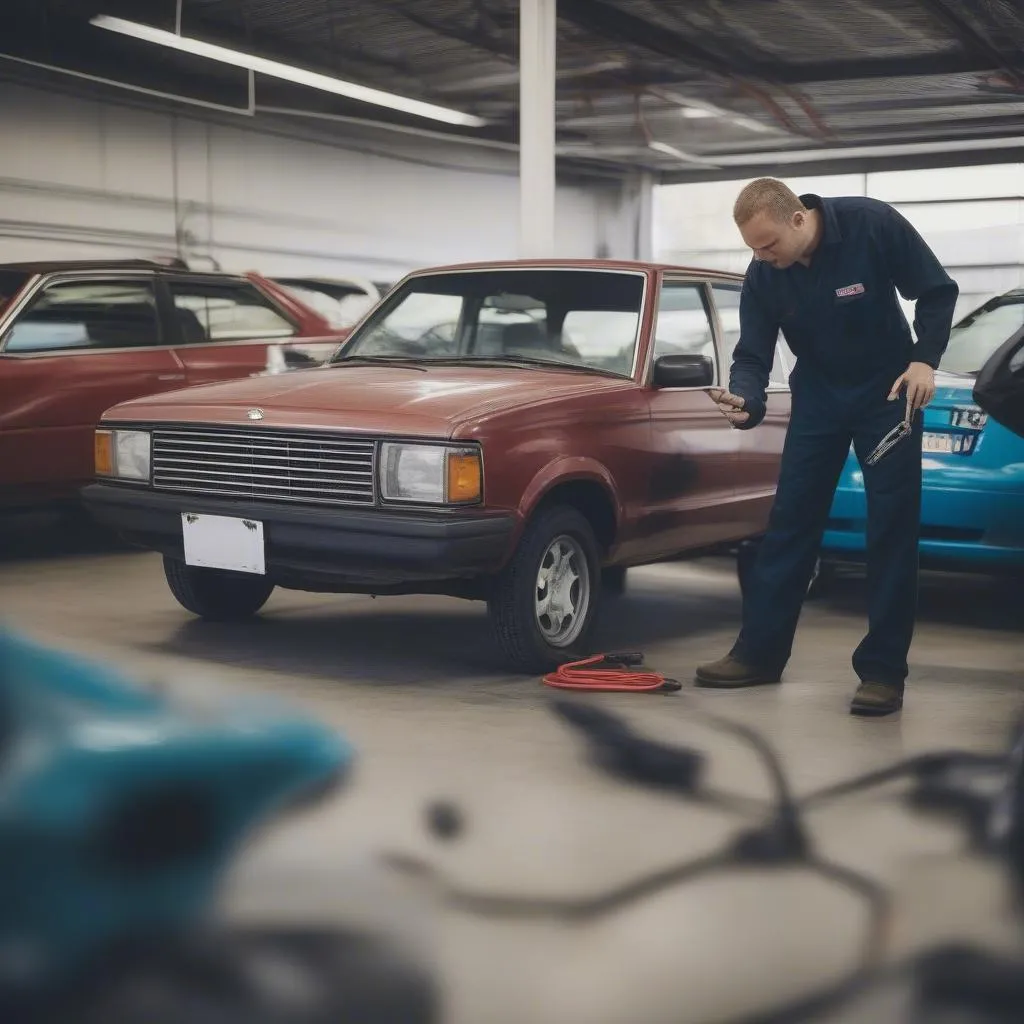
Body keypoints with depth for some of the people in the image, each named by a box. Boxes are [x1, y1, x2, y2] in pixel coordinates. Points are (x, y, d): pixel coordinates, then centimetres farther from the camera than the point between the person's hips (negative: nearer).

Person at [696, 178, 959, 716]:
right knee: (789, 521, 2)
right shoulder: (762, 276, -14)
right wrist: (745, 400, -35)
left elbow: (937, 291, -13)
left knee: (892, 527, -5)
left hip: (888, 390, -3)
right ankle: (759, 651, 9)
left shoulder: (873, 225, -24)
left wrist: (925, 359, -23)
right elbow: (752, 356, -14)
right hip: (818, 396, 3)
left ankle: (883, 669, -1)